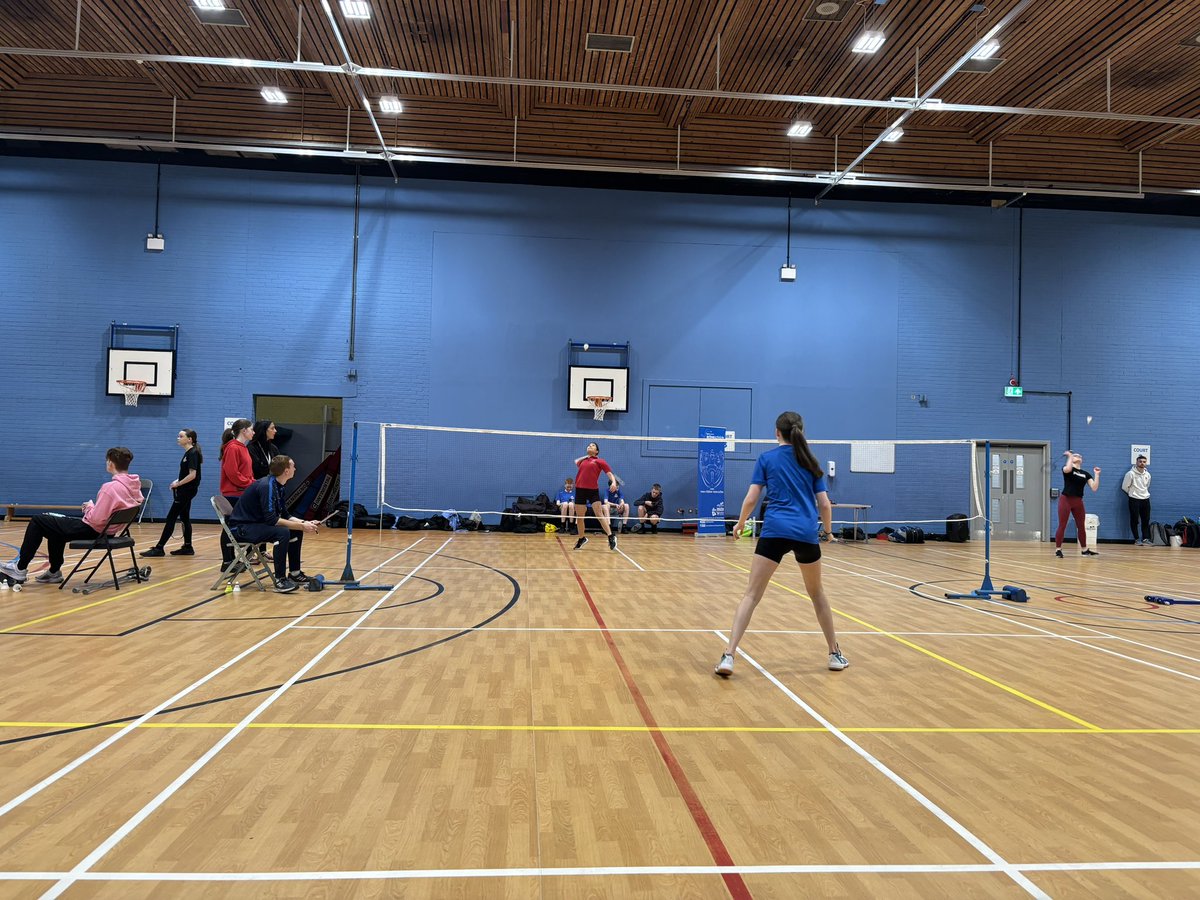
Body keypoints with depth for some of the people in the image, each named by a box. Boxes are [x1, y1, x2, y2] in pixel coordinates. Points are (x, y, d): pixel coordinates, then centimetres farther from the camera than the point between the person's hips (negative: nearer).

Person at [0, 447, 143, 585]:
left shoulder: (111, 487, -28)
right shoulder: (134, 486, -2)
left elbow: (96, 520, -26)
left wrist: (90, 506, -8)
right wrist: (93, 507, 8)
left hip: (93, 531, -9)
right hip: (109, 531, 9)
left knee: (37, 521, 7)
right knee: (55, 527, 32)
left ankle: (20, 569, 16)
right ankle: (54, 572, 36)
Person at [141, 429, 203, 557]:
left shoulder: (192, 453, -16)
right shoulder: (188, 453, 12)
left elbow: (192, 475, -23)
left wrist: (178, 484, -14)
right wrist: (178, 481, 7)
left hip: (187, 491, -10)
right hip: (185, 491, 10)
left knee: (171, 518, -7)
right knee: (184, 518, 12)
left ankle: (159, 548, -3)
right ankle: (187, 547, 16)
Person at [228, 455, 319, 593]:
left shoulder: (277, 486, 6)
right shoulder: (266, 486, -23)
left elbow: (284, 515, 9)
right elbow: (271, 519, -29)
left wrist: (305, 523, -6)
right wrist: (301, 526, -26)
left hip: (257, 524, 10)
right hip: (241, 528, -10)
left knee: (296, 531, 5)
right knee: (282, 532, -29)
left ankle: (294, 573, 13)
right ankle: (280, 580, -22)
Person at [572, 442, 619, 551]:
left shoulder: (599, 461, 5)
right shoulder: (582, 460, 17)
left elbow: (610, 473, -1)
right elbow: (576, 461, 41)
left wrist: (613, 482, -21)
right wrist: (586, 456, 25)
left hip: (593, 490, -4)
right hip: (580, 490, 4)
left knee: (599, 515, -15)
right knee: (579, 517, 9)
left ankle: (611, 537, -14)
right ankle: (582, 538, 26)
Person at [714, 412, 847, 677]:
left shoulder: (766, 459, 7)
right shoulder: (811, 462, 13)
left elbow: (751, 499, 1)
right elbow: (825, 504, 11)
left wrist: (740, 523, 18)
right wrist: (828, 530, 28)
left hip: (775, 531, -2)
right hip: (807, 533, 3)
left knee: (751, 595, -2)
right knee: (817, 592, 23)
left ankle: (728, 656, -13)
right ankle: (835, 654, 31)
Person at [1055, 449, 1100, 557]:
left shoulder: (1085, 474, 11)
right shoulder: (1067, 468, 0)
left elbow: (1094, 488, 1)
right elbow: (1068, 469, -28)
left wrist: (1096, 474, -5)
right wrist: (1070, 456, -13)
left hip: (1078, 501, 5)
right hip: (1066, 499, -5)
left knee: (1081, 526, 13)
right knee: (1062, 526, -5)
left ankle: (1084, 549, 25)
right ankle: (1058, 549, 0)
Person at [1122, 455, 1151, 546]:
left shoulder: (1147, 474, 7)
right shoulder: (1131, 474, -11)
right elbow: (1124, 487, -6)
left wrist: (1144, 494, 15)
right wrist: (1132, 493, 6)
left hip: (1145, 499, 5)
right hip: (1134, 500, -5)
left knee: (1146, 520, 5)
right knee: (1134, 520, -2)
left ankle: (1145, 539, 10)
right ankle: (1137, 539, 5)